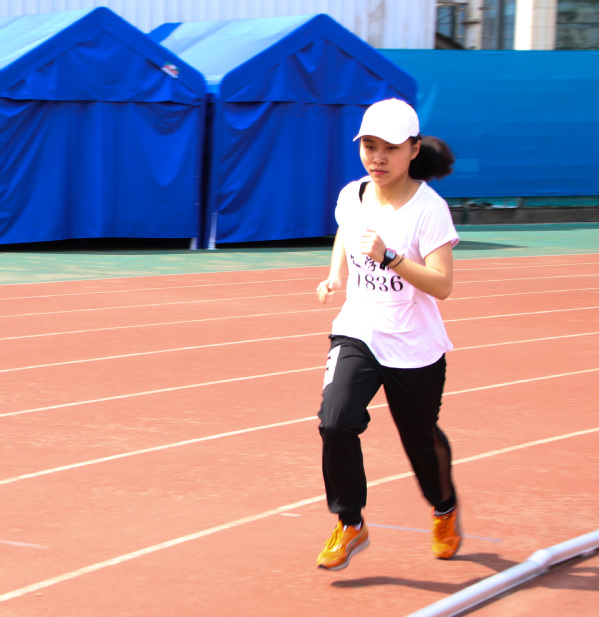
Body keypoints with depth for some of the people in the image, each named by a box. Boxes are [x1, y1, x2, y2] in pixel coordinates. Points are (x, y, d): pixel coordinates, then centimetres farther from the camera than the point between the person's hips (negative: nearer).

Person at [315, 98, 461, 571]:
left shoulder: (429, 209, -18)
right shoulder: (352, 196, -2)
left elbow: (442, 285, -25)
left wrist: (389, 258, -37)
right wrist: (336, 277, 3)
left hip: (414, 349, -3)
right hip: (357, 334, 3)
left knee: (421, 441, 11)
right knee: (336, 421, -18)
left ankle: (446, 509, 45)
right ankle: (350, 526, 0)